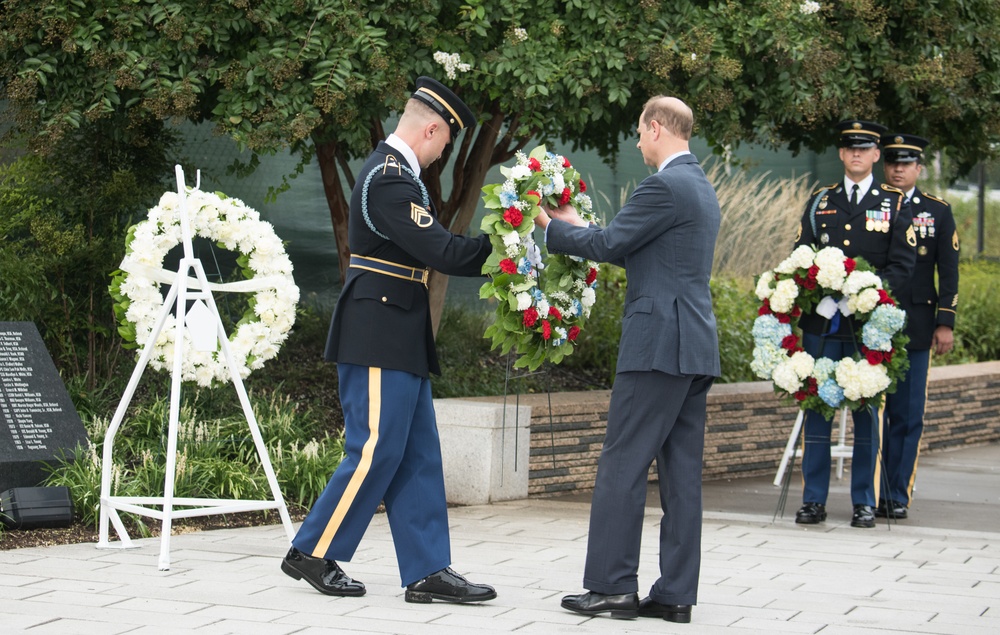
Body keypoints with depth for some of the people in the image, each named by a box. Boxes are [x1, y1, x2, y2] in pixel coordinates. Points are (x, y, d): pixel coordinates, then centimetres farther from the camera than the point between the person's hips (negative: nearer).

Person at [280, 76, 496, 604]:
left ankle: (427, 571, 10)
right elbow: (440, 251, -22)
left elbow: (431, 248, 15)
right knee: (375, 451, -6)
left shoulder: (394, 172, 17)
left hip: (399, 341, 11)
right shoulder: (388, 179, -17)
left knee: (417, 456, 8)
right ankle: (312, 554, 6)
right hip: (378, 338, -11)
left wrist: (493, 250, 5)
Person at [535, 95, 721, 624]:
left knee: (622, 465, -5)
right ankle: (675, 594, 9)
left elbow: (609, 246, -10)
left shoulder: (665, 185, -12)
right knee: (681, 471, 7)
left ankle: (611, 586, -3)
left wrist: (551, 228, 4)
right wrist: (580, 227, 25)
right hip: (696, 347, 10)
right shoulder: (701, 187, 19)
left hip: (659, 342, -9)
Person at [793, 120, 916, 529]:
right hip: (821, 322, 2)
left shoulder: (894, 204, 7)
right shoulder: (819, 202, 13)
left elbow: (903, 264, 1)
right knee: (817, 407, 1)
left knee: (867, 411, 2)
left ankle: (864, 502, 9)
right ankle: (814, 500, 7)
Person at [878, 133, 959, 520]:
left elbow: (949, 272, 7)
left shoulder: (938, 212, 8)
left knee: (907, 415, 1)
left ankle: (898, 496, 7)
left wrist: (945, 323, 0)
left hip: (915, 326, 0)